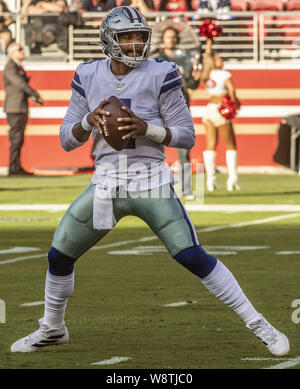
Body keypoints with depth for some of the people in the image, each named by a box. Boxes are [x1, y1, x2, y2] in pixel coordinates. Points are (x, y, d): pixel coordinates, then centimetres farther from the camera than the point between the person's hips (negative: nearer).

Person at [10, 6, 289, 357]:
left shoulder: (160, 75, -6)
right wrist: (89, 122, -16)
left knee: (192, 257, -15)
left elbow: (187, 136, -6)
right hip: (105, 181, 4)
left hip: (151, 182, -4)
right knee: (59, 256, 7)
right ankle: (52, 330, 33)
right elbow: (67, 140, 5)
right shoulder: (88, 77, 4)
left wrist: (146, 128, -22)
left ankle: (257, 324, -7)